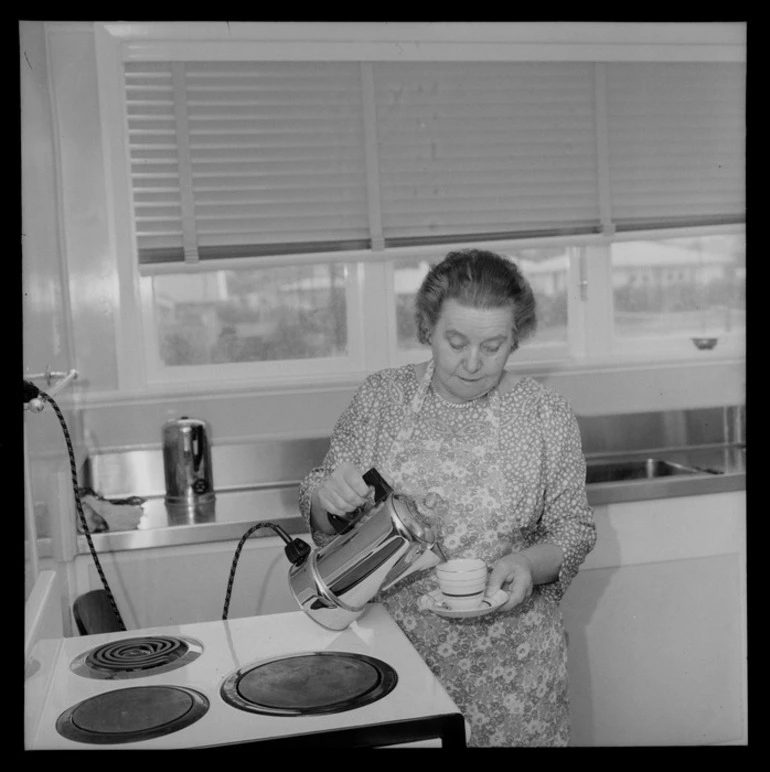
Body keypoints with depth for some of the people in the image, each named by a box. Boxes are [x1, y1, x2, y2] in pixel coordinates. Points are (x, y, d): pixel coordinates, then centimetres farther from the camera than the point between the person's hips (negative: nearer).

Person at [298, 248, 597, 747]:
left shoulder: (548, 415, -6)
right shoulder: (381, 397, -3)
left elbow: (573, 529, 1)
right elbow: (323, 518, 3)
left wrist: (530, 564, -19)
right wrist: (328, 497, -20)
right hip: (398, 648, 1)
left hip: (512, 660, 0)